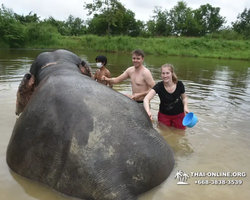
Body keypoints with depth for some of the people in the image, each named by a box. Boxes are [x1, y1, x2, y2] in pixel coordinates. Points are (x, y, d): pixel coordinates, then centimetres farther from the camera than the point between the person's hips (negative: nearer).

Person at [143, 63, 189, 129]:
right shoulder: (159, 86, -24)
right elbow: (146, 99, -37)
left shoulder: (179, 84, -19)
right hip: (164, 115, 0)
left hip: (179, 114, 1)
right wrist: (148, 111, -55)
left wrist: (185, 107, -19)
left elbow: (184, 97, 1)